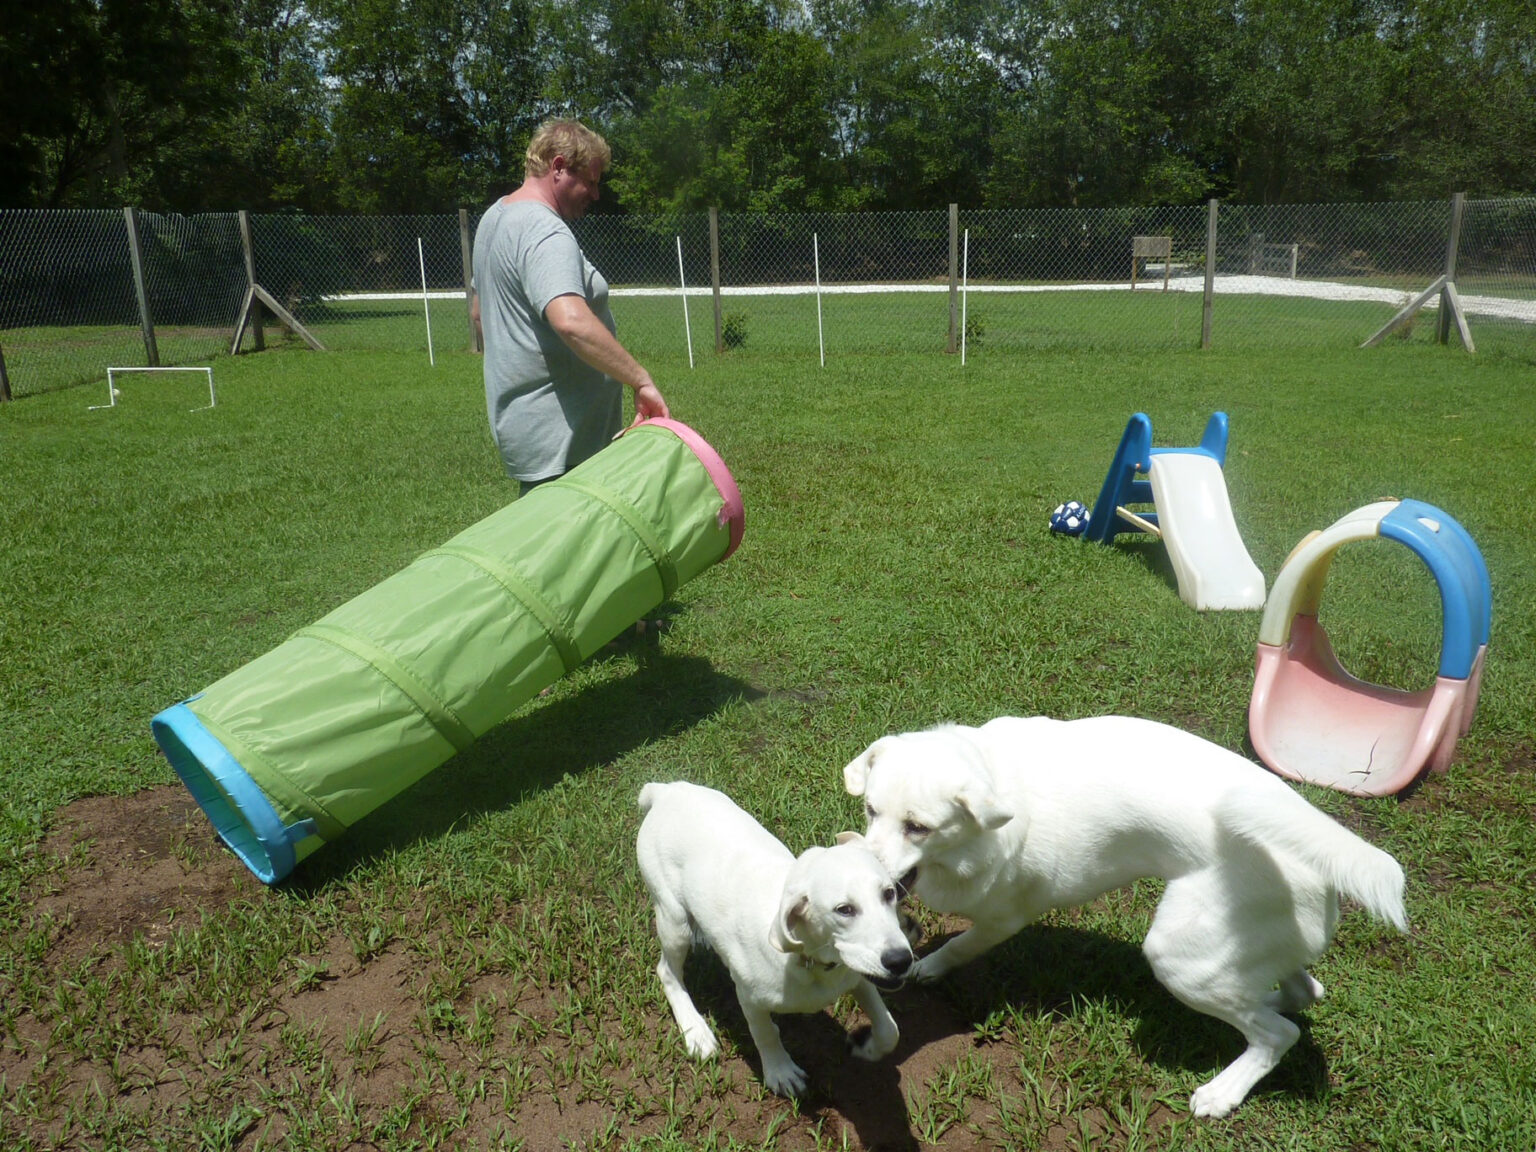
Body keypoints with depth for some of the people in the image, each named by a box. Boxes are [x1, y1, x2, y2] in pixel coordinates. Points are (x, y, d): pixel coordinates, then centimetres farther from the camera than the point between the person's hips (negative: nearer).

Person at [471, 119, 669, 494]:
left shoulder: (495, 217, 15)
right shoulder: (545, 232, -19)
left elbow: (479, 311, 28)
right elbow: (571, 320, -37)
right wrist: (641, 380, -34)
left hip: (520, 422, 11)